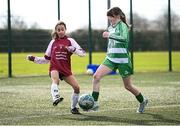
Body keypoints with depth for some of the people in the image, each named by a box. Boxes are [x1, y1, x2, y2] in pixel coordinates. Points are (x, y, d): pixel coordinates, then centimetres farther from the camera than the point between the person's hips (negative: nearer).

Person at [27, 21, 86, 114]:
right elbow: (46, 59, 21)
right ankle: (55, 98, -57)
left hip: (66, 69, 0)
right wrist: (34, 59, 9)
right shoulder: (53, 42, 15)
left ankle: (73, 107, 10)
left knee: (76, 87, -10)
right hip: (54, 68, 0)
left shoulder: (70, 41, 9)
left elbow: (82, 53, 1)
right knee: (55, 80, -34)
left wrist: (73, 49, -17)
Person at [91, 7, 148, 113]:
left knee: (128, 86, 5)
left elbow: (124, 38, -32)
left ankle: (143, 101, 31)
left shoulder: (123, 26, -11)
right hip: (111, 59, 6)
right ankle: (95, 103, -13)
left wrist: (110, 35, -32)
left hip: (123, 60, -6)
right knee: (96, 76, -15)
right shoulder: (111, 27, 11)